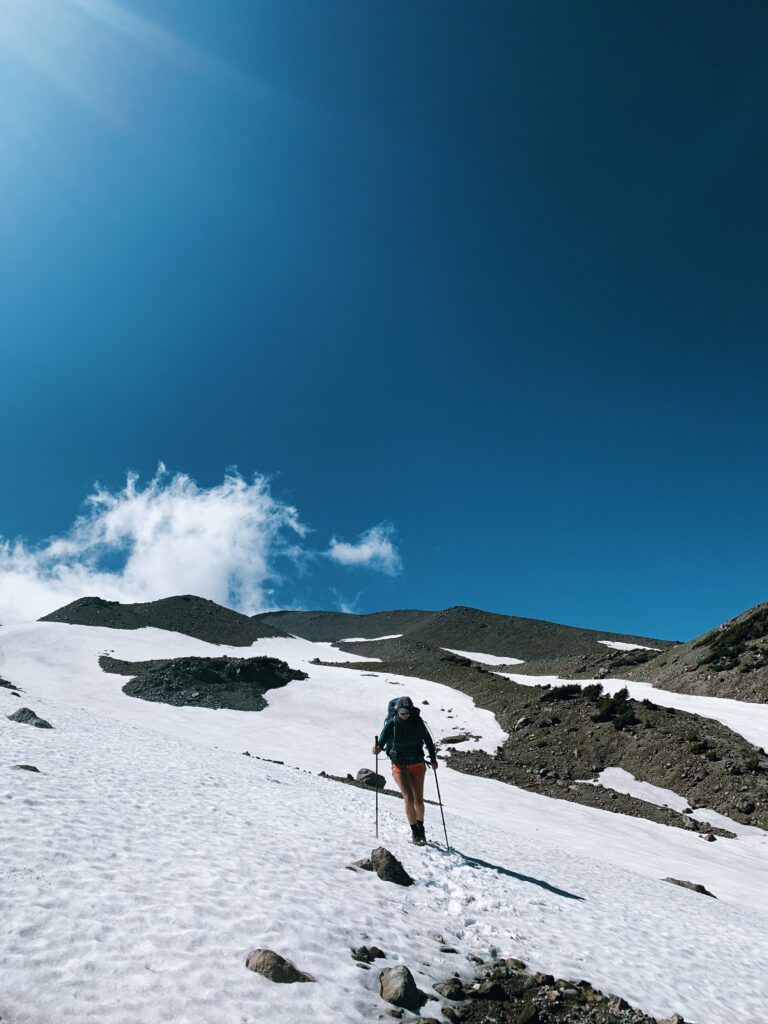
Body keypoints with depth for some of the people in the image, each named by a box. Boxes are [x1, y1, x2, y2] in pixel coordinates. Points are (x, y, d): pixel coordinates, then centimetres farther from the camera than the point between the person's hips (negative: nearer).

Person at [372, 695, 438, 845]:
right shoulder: (391, 723, -14)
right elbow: (382, 740, -15)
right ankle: (415, 832, 4)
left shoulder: (417, 722, -10)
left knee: (419, 800, 5)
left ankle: (421, 828, 30)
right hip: (399, 765, -1)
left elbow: (428, 740, 3)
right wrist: (378, 748, -37)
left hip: (417, 764, 1)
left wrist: (433, 759, 0)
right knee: (408, 798, -13)